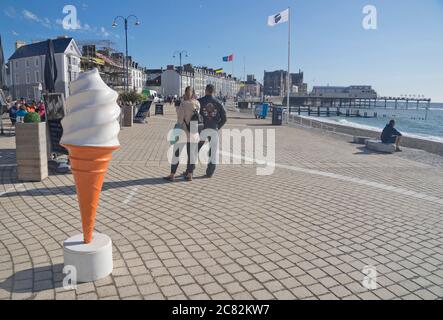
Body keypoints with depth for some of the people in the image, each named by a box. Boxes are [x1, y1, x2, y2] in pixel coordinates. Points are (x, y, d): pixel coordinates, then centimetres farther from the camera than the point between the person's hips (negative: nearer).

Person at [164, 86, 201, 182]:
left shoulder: (183, 104, -13)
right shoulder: (197, 104, 0)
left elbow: (180, 119, -14)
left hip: (183, 133, -4)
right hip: (194, 134, 4)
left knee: (176, 153, 5)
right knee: (192, 154, 10)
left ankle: (172, 175, 8)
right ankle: (189, 175, 16)